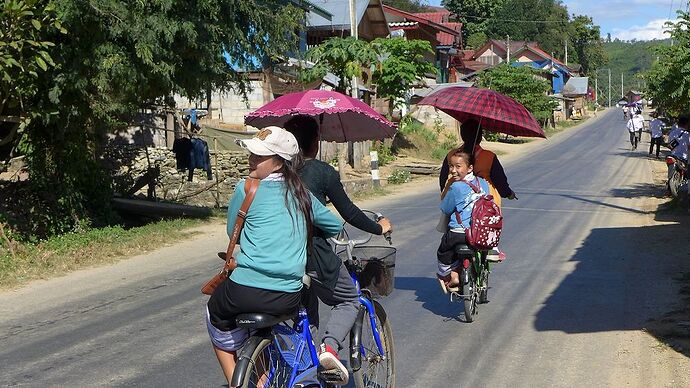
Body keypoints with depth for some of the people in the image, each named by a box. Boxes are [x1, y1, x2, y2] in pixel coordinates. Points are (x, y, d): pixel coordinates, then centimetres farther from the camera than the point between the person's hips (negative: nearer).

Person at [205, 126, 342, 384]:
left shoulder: (246, 188, -2)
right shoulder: (301, 194, 10)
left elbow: (233, 232, 10)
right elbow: (335, 226, 22)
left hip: (245, 292, -4)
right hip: (288, 299, 4)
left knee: (217, 319, 27)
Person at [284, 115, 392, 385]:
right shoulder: (323, 171, -6)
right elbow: (348, 212, -2)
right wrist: (378, 228, 13)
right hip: (314, 253, -5)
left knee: (306, 313, 25)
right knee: (349, 301, 16)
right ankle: (330, 346, -8)